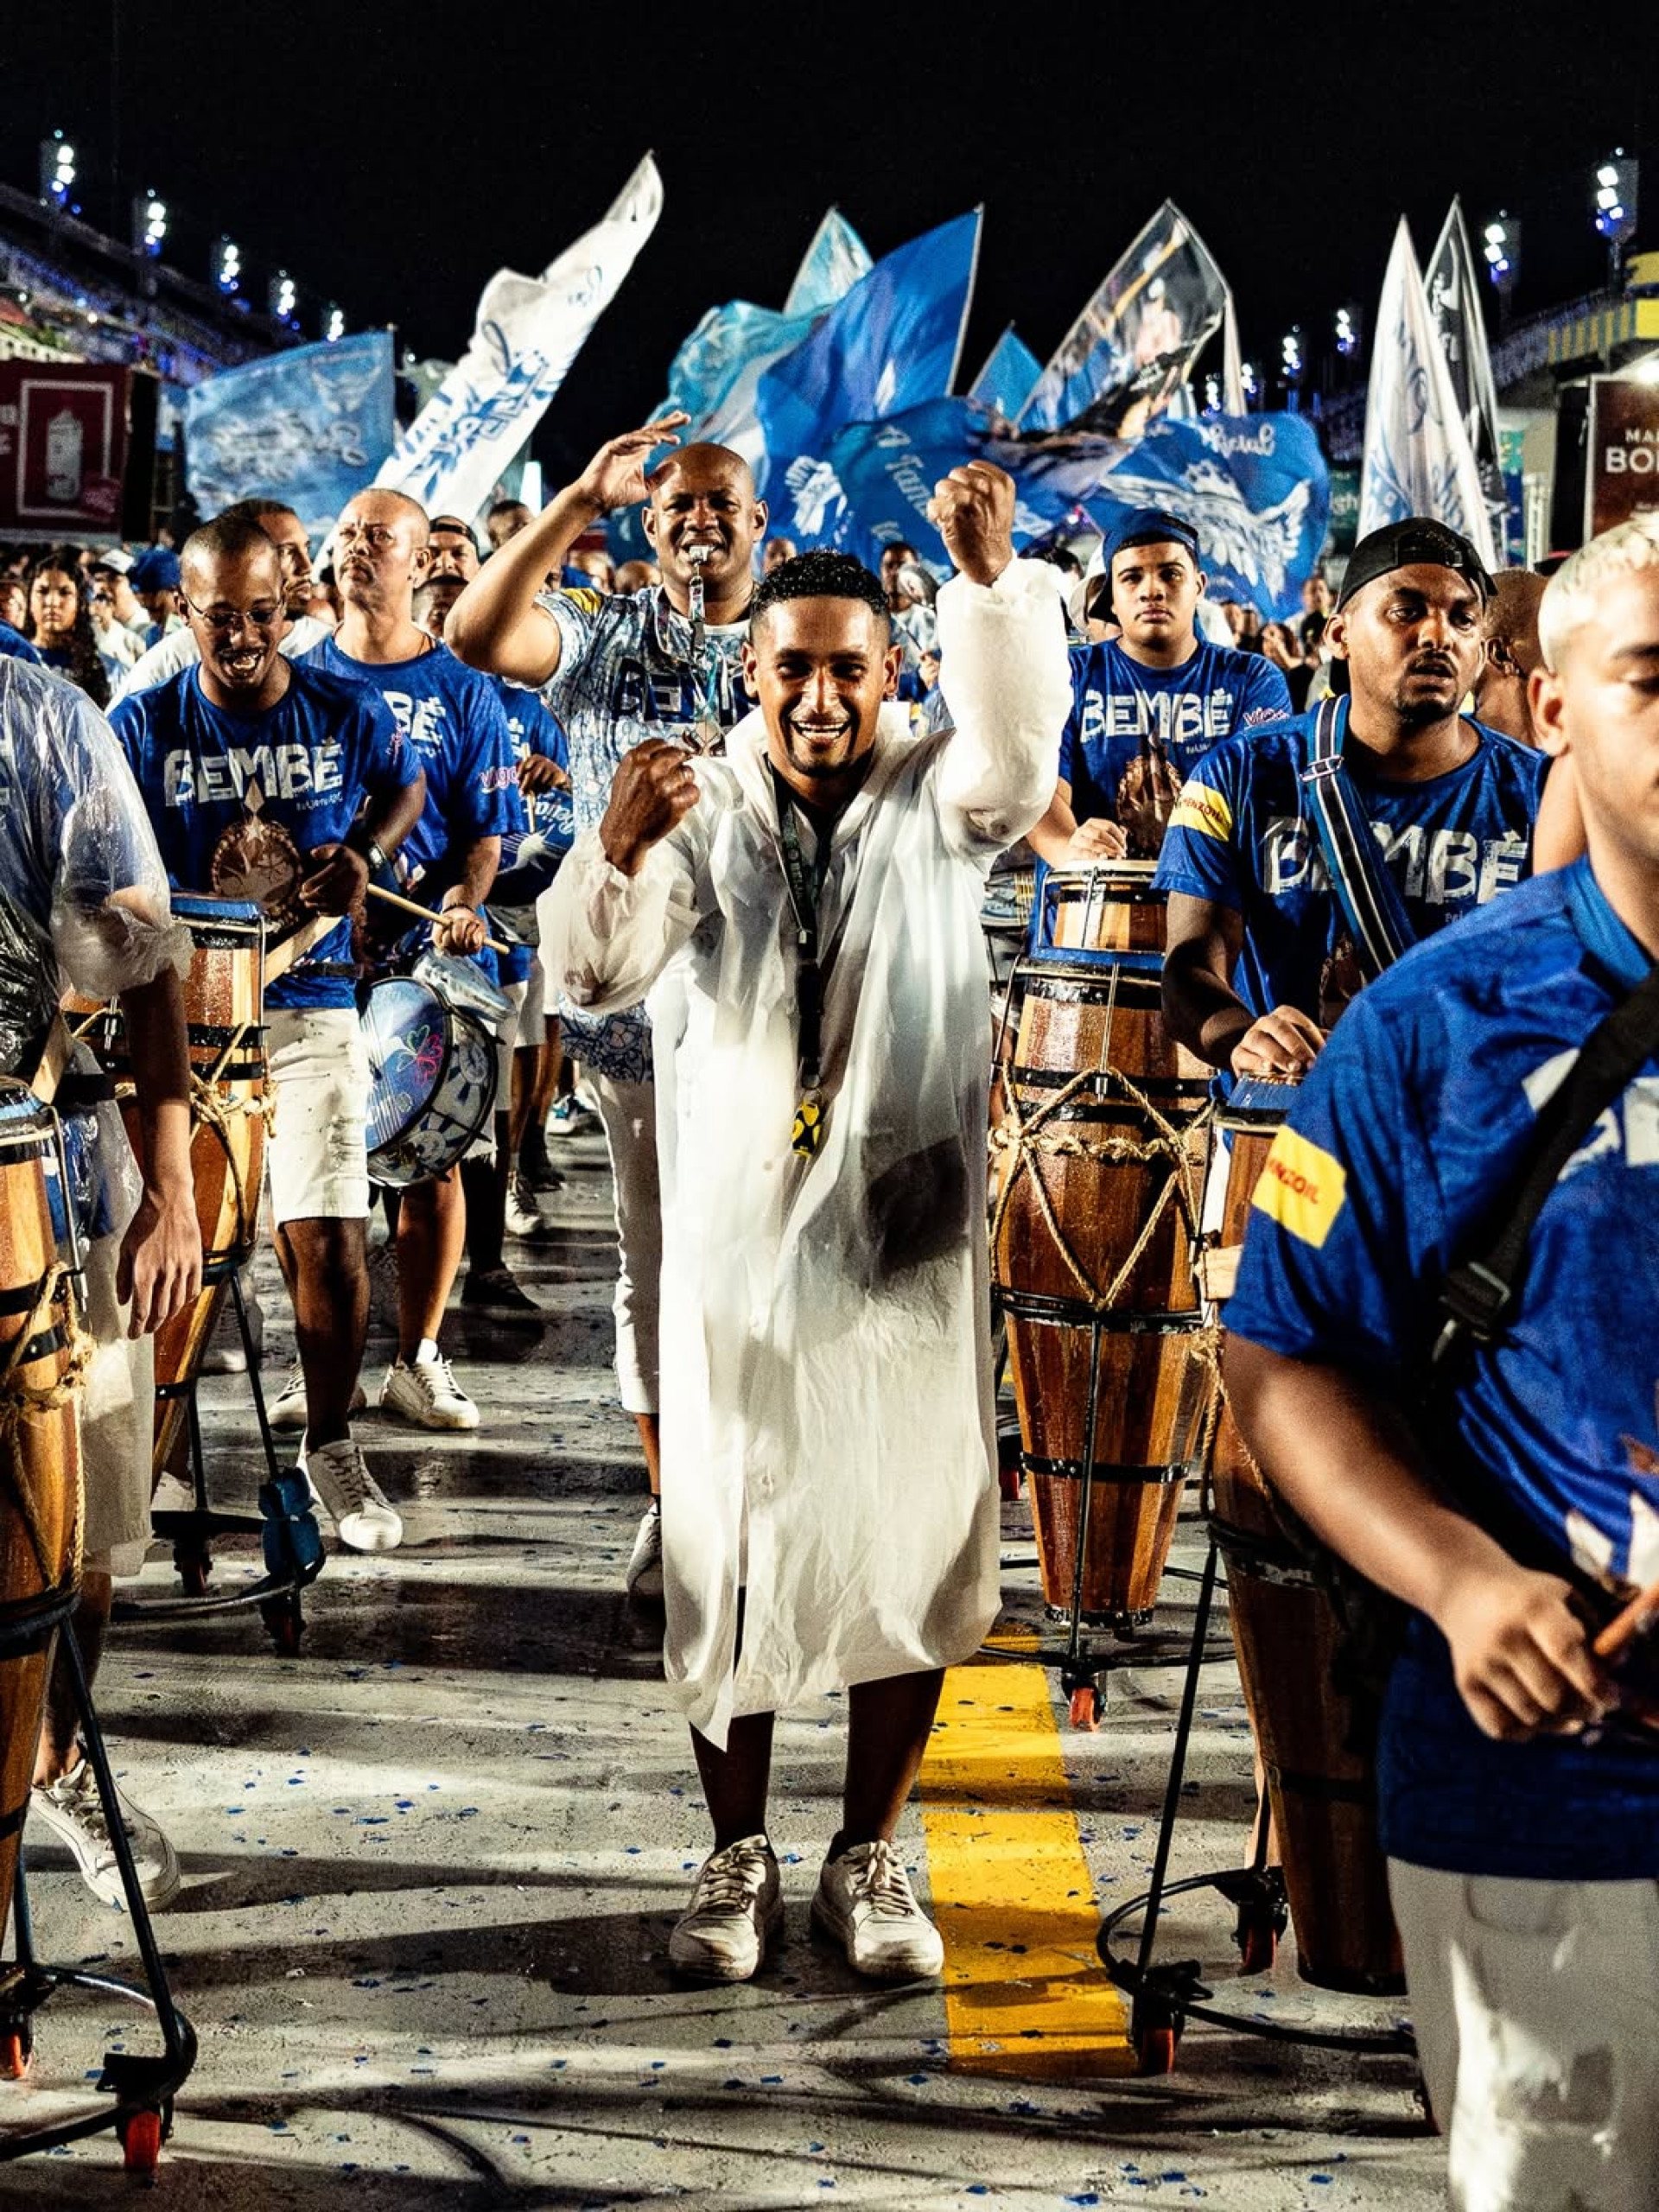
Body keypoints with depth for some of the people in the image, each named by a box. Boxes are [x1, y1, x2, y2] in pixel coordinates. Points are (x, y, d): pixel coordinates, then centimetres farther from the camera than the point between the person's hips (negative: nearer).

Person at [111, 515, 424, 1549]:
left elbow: (406, 789, 20)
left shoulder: (347, 713, 0)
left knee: (329, 1240, -7)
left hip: (310, 1007, 0)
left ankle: (330, 1442, 13)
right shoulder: (143, 726, -2)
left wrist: (363, 855, 1)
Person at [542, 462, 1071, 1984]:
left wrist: (992, 577, -41)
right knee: (726, 1558, 5)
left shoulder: (936, 800, 0)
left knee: (908, 1556, 5)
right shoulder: (701, 812, 3)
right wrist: (615, 851, -32)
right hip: (737, 1243, 0)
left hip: (909, 1243, 0)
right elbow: (594, 969, -10)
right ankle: (739, 1855, 20)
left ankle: (869, 1858, 20)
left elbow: (1020, 734, -23)